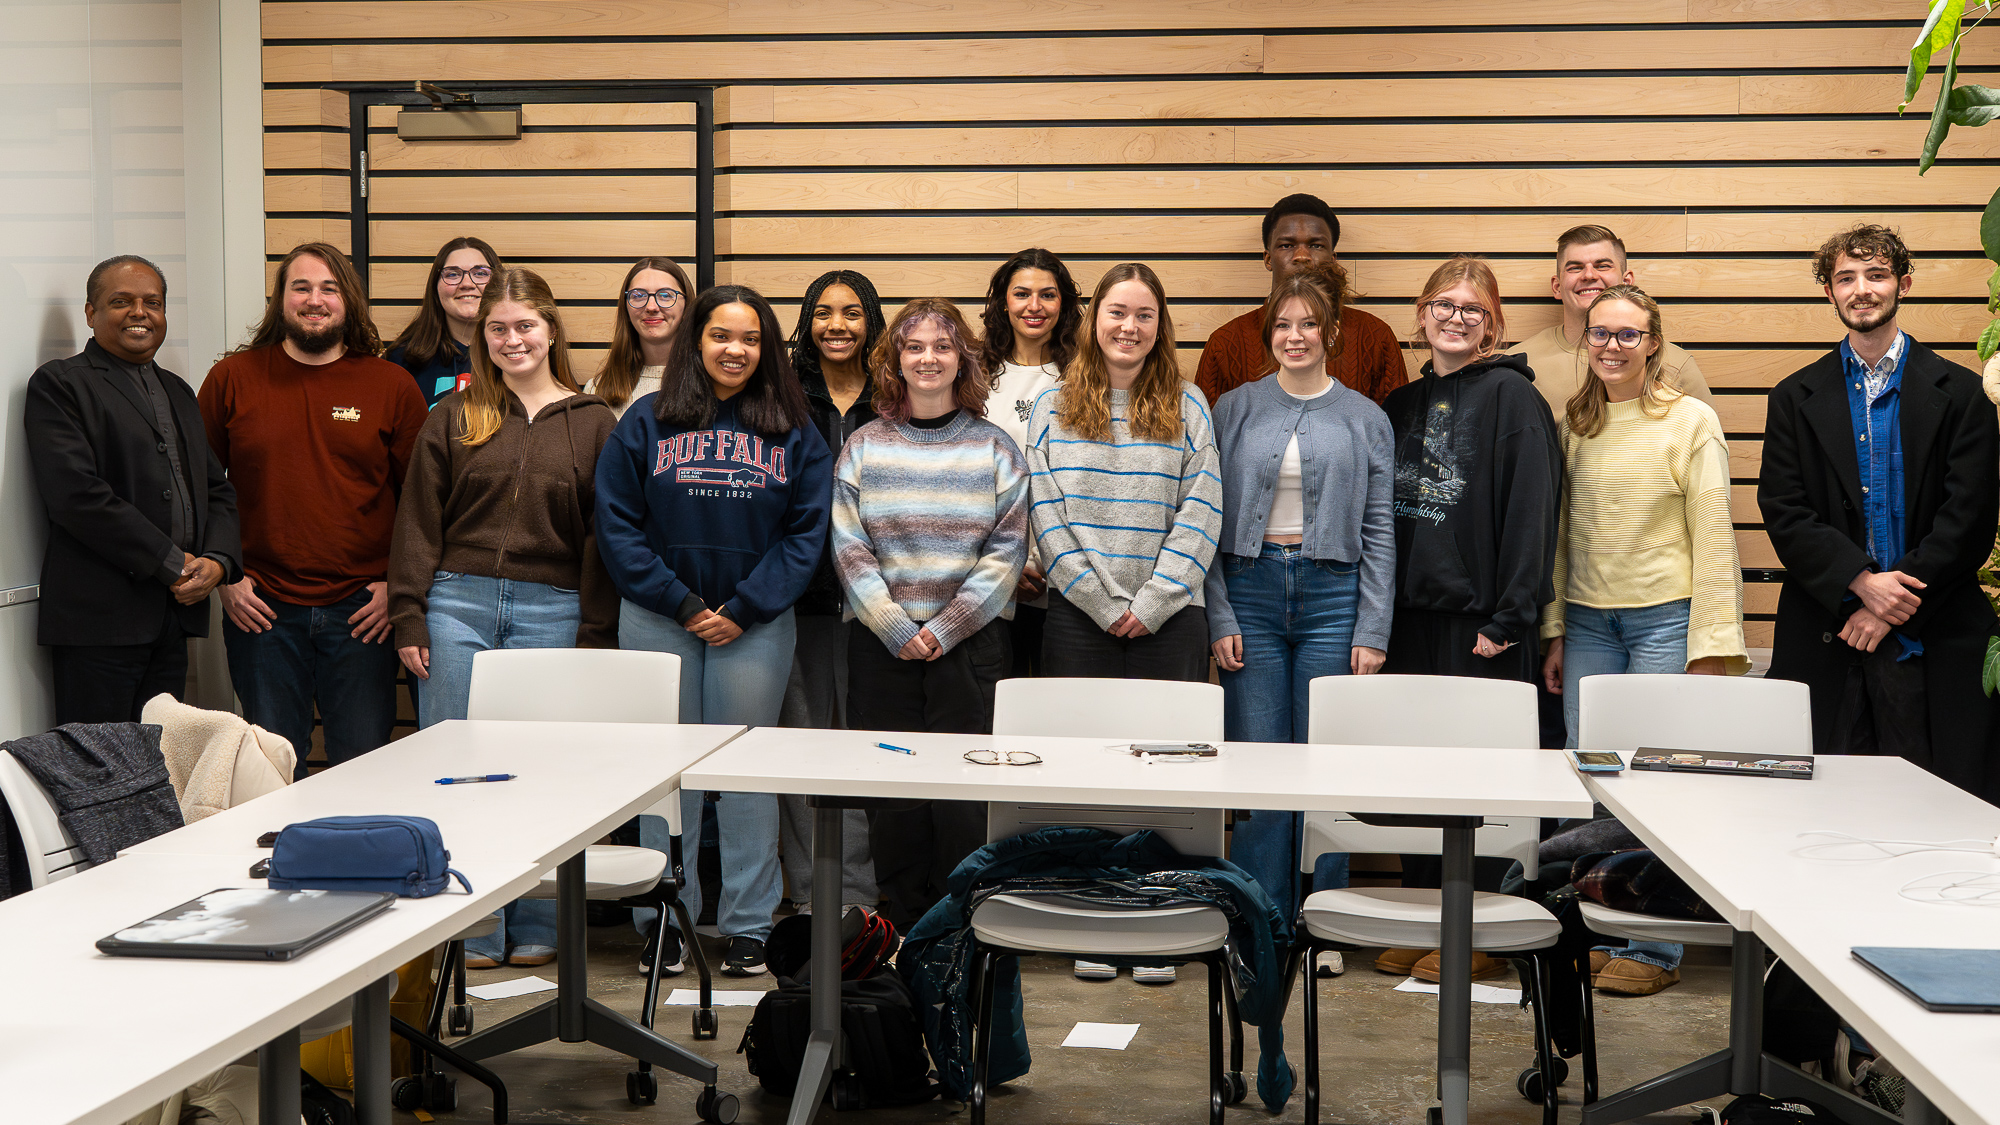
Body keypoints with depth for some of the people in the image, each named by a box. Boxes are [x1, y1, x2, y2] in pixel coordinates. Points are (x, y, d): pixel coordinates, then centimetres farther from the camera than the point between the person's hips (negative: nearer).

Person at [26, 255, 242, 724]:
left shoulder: (177, 392, 22)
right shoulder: (58, 384, -2)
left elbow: (216, 488, 19)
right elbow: (75, 494, -14)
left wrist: (218, 561, -2)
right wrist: (171, 563, -13)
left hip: (175, 613, 7)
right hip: (97, 623, -7)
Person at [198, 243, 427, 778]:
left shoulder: (392, 386, 3)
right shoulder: (232, 379, 4)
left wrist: (398, 584, -3)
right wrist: (224, 577, 1)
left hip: (361, 612, 0)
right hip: (261, 610, 0)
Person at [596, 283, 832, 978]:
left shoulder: (794, 434, 6)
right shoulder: (646, 425, 4)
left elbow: (806, 532, 1)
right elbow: (617, 527, -1)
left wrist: (744, 610, -9)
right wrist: (681, 604, -9)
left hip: (756, 625, 0)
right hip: (658, 620, 0)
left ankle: (748, 923, 12)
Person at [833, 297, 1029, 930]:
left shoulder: (993, 447, 6)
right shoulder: (864, 447, 9)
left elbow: (1007, 551, 0)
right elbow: (848, 547, 2)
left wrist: (945, 628, -9)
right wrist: (896, 627, -9)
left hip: (971, 641, -1)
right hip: (881, 641, 1)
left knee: (962, 790, -5)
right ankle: (904, 926, 12)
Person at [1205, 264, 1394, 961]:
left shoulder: (1365, 420, 7)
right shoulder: (1235, 409, 6)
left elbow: (1378, 533, 5)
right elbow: (1210, 521, 4)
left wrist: (1373, 633, -2)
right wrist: (1219, 619, -4)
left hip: (1331, 593, 0)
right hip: (1251, 589, 0)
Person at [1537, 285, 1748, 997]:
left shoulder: (1691, 420, -3)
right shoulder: (1573, 423, 10)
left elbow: (1713, 537, -4)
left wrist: (1711, 645, -10)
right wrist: (1554, 633, 10)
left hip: (1665, 617, -4)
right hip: (1587, 619, 4)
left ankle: (1657, 949, 9)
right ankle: (1599, 938, 16)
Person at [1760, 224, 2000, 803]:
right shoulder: (1796, 399, 11)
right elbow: (1784, 513, 1)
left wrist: (1893, 607, -10)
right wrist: (1861, 582, -13)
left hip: (1932, 640, -1)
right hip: (1826, 637, 1)